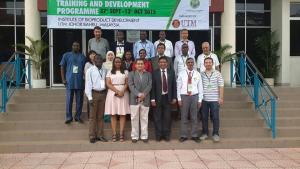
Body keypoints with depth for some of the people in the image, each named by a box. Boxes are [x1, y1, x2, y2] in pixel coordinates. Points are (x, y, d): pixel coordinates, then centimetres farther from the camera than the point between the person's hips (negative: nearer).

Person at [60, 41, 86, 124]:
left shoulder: (83, 57, 9)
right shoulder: (66, 55, 7)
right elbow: (62, 67, 7)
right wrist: (63, 79, -1)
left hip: (80, 82, 1)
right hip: (70, 82, -1)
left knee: (79, 100, 7)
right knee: (69, 100, 1)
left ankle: (78, 116, 18)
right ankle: (68, 117, 11)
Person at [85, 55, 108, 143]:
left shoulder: (104, 70, 9)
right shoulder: (90, 70, -2)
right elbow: (88, 84, -5)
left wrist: (106, 94, 3)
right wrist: (90, 97, -11)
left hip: (103, 93, 4)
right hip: (94, 93, -4)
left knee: (100, 116, 9)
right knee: (93, 116, 2)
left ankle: (100, 135, 17)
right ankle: (92, 136, 9)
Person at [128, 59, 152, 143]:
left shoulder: (148, 74, 13)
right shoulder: (131, 74, 9)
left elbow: (149, 85, 1)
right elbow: (131, 85, -4)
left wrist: (143, 94, -14)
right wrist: (138, 94, -16)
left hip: (145, 100, 1)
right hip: (134, 99, -1)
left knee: (144, 118, 5)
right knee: (134, 118, 2)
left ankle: (144, 136, 12)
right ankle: (134, 136, 9)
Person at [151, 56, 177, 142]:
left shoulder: (171, 72, 6)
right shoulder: (155, 73, -2)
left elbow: (174, 86, 7)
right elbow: (152, 87, -4)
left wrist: (174, 97, 2)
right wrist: (153, 99, -9)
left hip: (168, 97, 2)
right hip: (158, 98, -2)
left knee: (167, 117, 7)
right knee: (158, 118, 5)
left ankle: (166, 135, 18)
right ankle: (158, 135, 16)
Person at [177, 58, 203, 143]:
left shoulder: (197, 74, 4)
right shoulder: (181, 73, 3)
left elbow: (200, 87, 4)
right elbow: (178, 87, 3)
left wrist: (200, 100, 0)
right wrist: (179, 98, -3)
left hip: (194, 96, 1)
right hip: (184, 96, -1)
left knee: (194, 117, 7)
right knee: (184, 117, 5)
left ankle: (195, 135, 17)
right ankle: (183, 135, 13)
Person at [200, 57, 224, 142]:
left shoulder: (217, 73, 1)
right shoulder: (201, 74, 5)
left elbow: (221, 86, -1)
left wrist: (221, 98, -6)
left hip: (214, 99, -2)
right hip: (204, 99, 2)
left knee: (215, 117, 1)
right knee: (204, 117, 9)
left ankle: (215, 134, 11)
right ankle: (205, 133, 21)